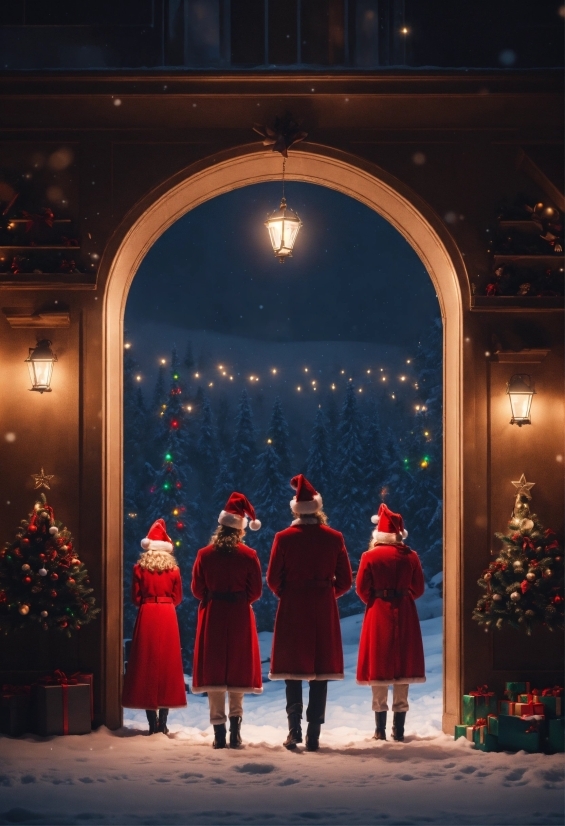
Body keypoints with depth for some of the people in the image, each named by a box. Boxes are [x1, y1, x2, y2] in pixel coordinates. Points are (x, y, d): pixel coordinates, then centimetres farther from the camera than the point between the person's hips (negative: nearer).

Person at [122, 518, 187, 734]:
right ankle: (162, 723, 5)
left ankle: (152, 723, 1)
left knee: (146, 662, 4)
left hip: (147, 615, -1)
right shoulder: (173, 569, 2)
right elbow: (178, 598, 7)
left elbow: (135, 598, 1)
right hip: (168, 617, 1)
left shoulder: (140, 568, -1)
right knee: (167, 663, 6)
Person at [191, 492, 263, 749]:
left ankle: (219, 732, -1)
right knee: (237, 670, 7)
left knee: (214, 670, 3)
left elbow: (197, 589, 3)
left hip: (211, 618, 1)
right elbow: (256, 590, -2)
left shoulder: (204, 554, -1)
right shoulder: (249, 555, -4)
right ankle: (235, 728, -1)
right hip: (239, 618, -1)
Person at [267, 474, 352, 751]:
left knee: (293, 670, 7)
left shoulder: (283, 538, -4)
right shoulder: (334, 538, 0)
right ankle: (313, 735, 0)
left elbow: (273, 580, -2)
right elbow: (345, 581, 1)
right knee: (321, 671, 3)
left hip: (292, 611, -1)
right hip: (324, 611, 1)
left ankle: (294, 730, -2)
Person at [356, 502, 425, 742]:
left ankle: (380, 730, 3)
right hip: (404, 615, 1)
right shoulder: (410, 556, -1)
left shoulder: (370, 556, -5)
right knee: (402, 668, 6)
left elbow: (362, 589, -4)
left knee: (380, 670, 4)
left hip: (378, 614, -1)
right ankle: (399, 729, 5)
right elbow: (418, 588, 4)